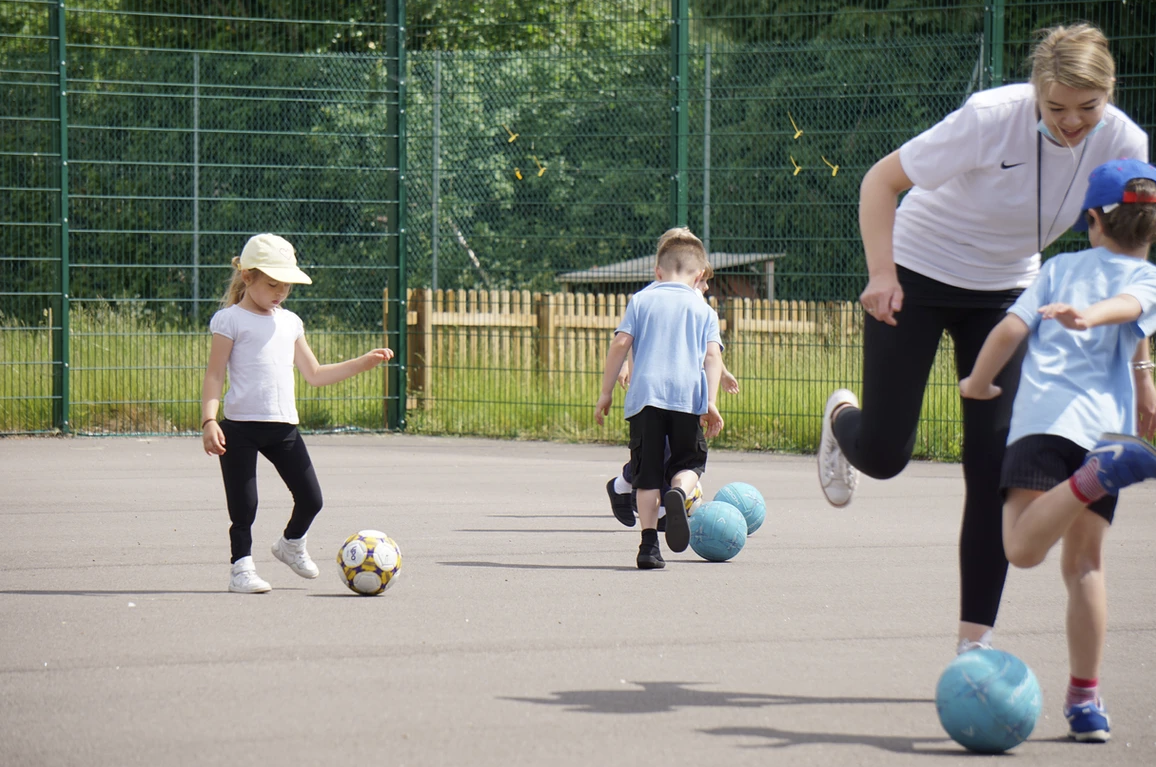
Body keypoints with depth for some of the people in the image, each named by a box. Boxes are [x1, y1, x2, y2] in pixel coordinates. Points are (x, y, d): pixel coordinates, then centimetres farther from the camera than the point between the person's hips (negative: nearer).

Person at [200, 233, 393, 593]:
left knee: (310, 499, 4)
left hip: (283, 427, 5)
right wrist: (209, 421, -17)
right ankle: (241, 566, 10)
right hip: (241, 427, -5)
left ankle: (292, 544, 31)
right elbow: (214, 375, -5)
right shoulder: (231, 320, -2)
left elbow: (314, 374, 23)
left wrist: (363, 363, 16)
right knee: (244, 506, -4)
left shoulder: (289, 322, 17)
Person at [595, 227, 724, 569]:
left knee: (648, 473, 4)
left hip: (645, 395, 0)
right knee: (689, 461, 13)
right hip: (688, 395, 0)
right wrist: (711, 401, -2)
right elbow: (712, 354, 2)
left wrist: (606, 392, 7)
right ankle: (678, 492, -21)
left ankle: (649, 543, -6)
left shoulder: (641, 300, 14)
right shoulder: (703, 309, 15)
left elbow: (621, 343, 4)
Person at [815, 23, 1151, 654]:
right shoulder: (991, 118, -29)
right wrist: (881, 275, -33)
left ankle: (975, 640, -2)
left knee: (995, 469, -7)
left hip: (1005, 293, 3)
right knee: (883, 454, -2)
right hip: (917, 275, -3)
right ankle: (842, 419, 37)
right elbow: (881, 180, -19)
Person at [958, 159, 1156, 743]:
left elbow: (1011, 329, 12)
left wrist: (977, 384, 27)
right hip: (1106, 424, 2)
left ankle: (1098, 475, -44)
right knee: (1084, 562, 12)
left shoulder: (1061, 267, 20)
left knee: (1023, 547, -18)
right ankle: (1085, 699, 8)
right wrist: (1090, 316, -26)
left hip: (1044, 415, -2)